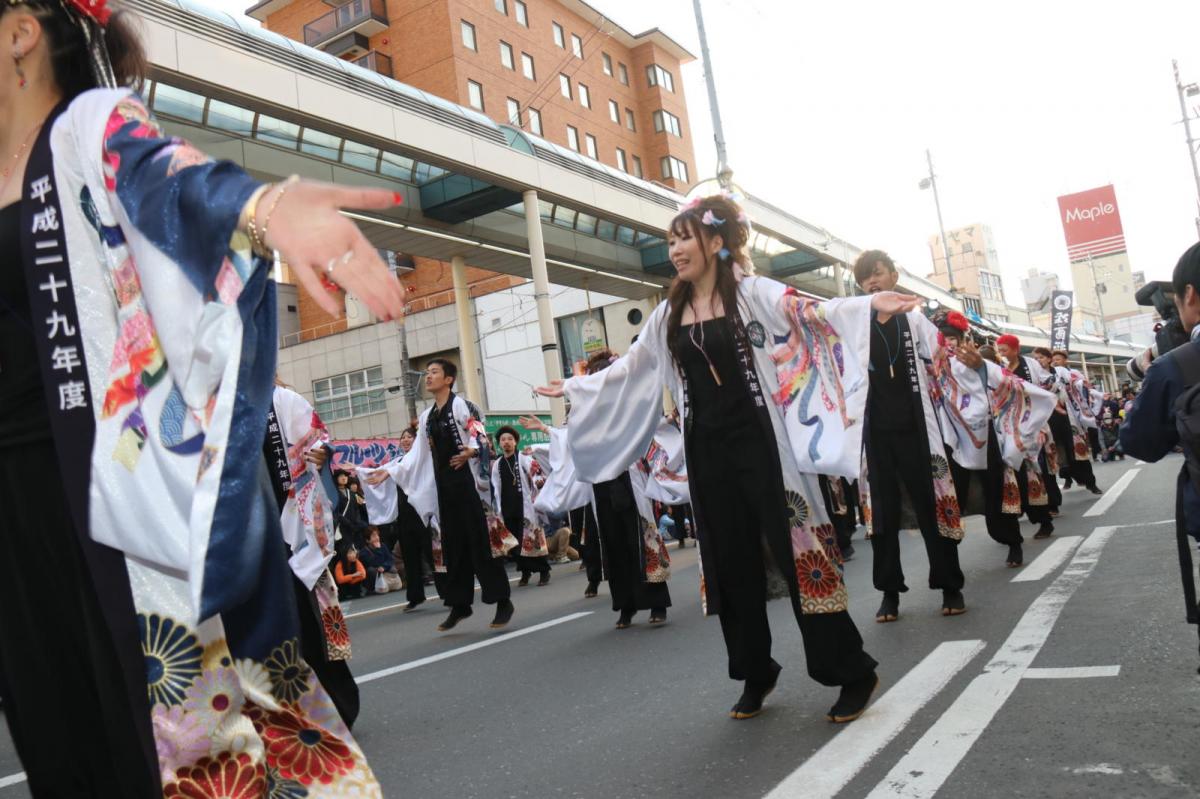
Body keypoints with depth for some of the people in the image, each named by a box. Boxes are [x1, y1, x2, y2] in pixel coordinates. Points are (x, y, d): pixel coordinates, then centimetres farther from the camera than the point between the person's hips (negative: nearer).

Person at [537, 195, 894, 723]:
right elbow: (629, 370, 21)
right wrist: (574, 388, 27)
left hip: (760, 444, -5)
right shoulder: (669, 313, 11)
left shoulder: (753, 292, -4)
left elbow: (811, 313, -18)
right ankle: (756, 674, 25)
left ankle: (853, 673, 11)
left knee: (798, 554, -2)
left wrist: (868, 304, -35)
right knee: (731, 564, 10)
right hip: (707, 452, 5)